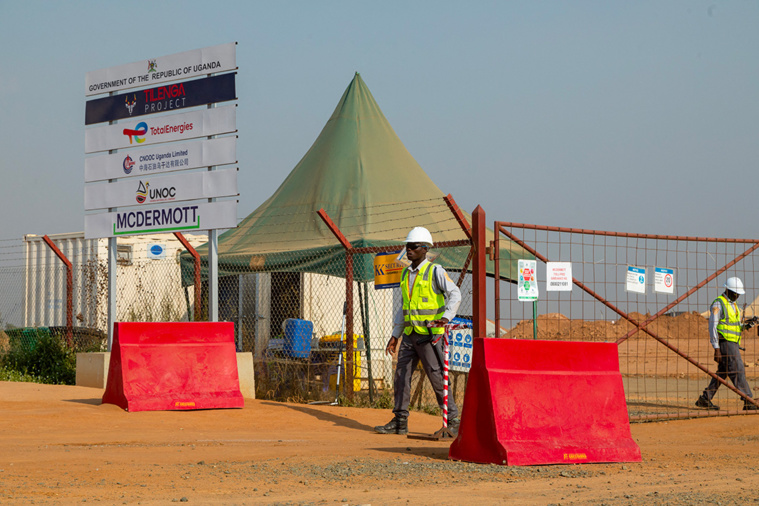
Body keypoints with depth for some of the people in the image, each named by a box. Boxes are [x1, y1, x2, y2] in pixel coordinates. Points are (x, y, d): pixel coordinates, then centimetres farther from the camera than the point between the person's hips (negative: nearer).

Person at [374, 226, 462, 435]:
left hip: (429, 333, -7)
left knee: (437, 377, -7)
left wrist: (446, 316, -32)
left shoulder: (435, 271, -6)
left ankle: (453, 421, 0)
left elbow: (454, 294, -15)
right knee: (401, 375, 5)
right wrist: (395, 334, 17)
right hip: (409, 334, 7)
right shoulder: (406, 274, 15)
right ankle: (400, 421, 10)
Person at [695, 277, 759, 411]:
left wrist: (747, 324, 0)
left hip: (733, 343, 9)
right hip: (725, 343, -9)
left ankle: (705, 399, 16)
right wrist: (716, 349, -19)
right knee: (738, 371, -11)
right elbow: (712, 327, -14)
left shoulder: (733, 305, 18)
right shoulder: (718, 304, -10)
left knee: (722, 373, 10)